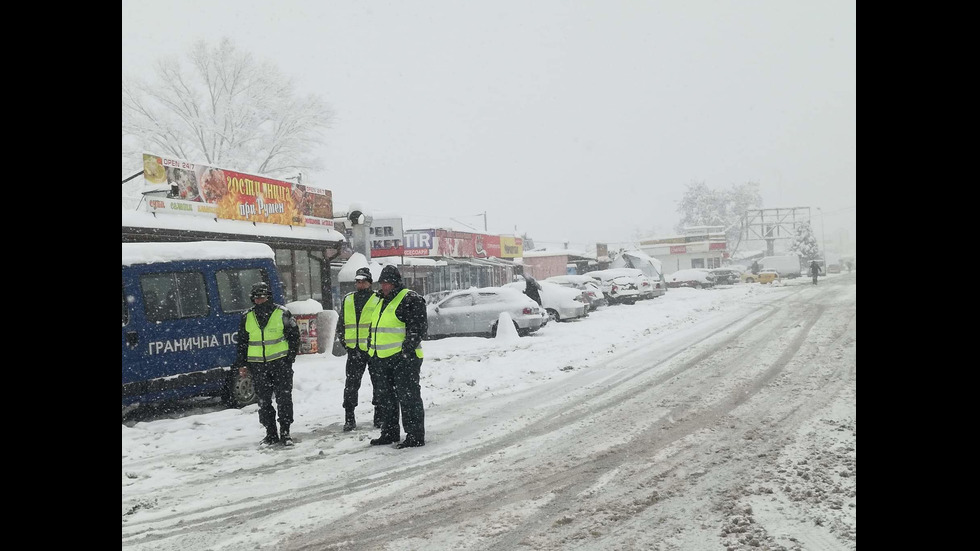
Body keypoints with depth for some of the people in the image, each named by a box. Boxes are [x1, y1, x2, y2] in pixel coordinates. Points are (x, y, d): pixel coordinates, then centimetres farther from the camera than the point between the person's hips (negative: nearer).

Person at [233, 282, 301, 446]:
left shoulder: (282, 313, -1)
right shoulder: (247, 317, 8)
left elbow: (293, 334, 4)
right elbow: (242, 340, 16)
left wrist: (291, 355, -4)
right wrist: (241, 361, 10)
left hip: (280, 361, -3)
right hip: (258, 364, 3)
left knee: (283, 397, -4)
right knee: (264, 400, 6)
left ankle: (285, 431, 5)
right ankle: (271, 433, 15)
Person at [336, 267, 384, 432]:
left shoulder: (378, 300, 0)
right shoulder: (347, 300, 12)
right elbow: (341, 323, 20)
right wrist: (343, 341, 11)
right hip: (354, 349, 3)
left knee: (378, 384, 6)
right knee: (351, 384, 1)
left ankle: (379, 416, 16)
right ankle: (349, 419, 8)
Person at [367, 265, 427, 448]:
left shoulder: (410, 299, -8)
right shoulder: (382, 301, 20)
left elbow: (418, 326, -16)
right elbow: (374, 329, 28)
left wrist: (408, 350, -22)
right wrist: (371, 353, 22)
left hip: (403, 358, -9)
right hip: (383, 359, 9)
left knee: (408, 397, -6)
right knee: (387, 398, 15)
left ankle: (415, 435, 0)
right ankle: (390, 433, 27)